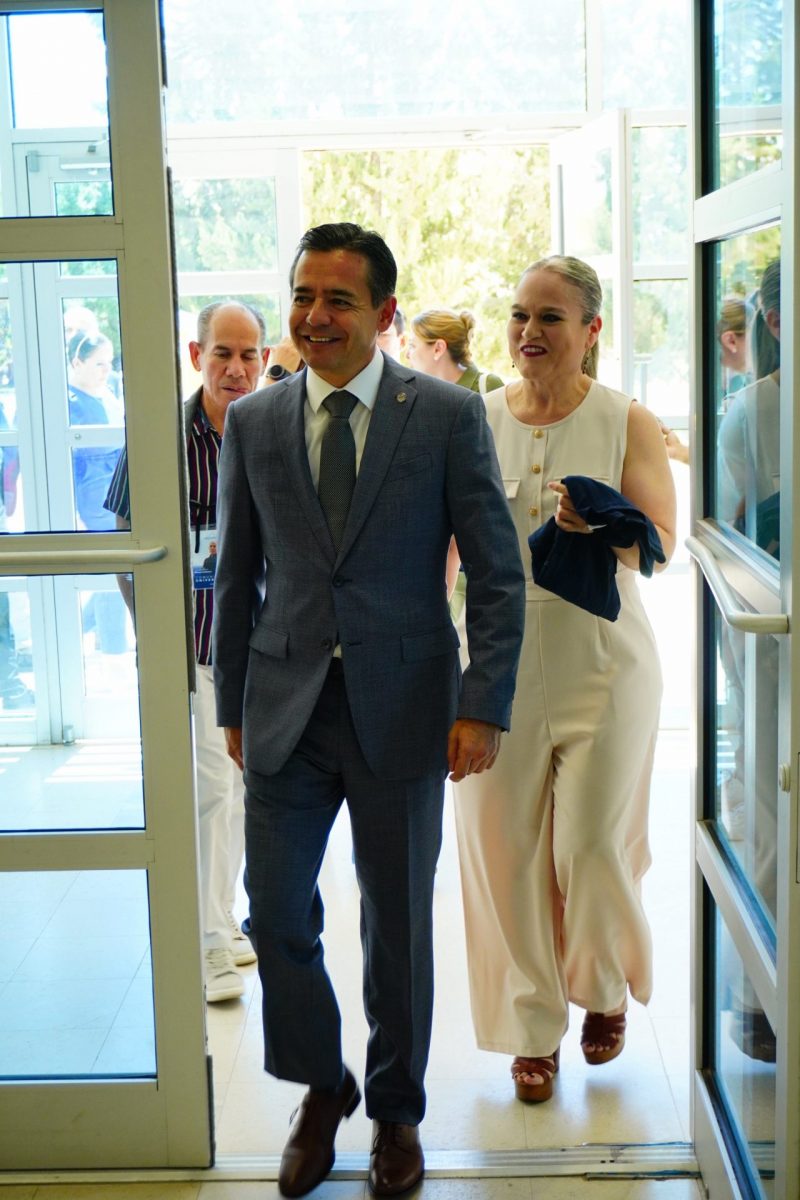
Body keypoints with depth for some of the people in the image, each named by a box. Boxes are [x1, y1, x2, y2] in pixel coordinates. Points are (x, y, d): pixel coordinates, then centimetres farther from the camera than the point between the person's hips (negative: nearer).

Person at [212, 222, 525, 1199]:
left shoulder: (449, 415, -4)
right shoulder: (252, 422, 4)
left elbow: (497, 574, -4)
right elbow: (236, 577, 10)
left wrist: (484, 707, -11)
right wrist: (232, 705, 9)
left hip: (402, 709, -2)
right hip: (286, 708, 2)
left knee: (398, 923, 11)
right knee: (276, 912, 4)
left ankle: (396, 1109, 32)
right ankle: (323, 1088, 30)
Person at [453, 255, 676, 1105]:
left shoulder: (627, 423, 0)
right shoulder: (474, 422, 5)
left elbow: (660, 541, -6)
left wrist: (594, 527, -25)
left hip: (601, 662, -1)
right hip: (503, 662, 2)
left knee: (594, 844, 0)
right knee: (506, 848, 3)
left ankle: (606, 987, 32)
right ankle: (534, 1028, 22)